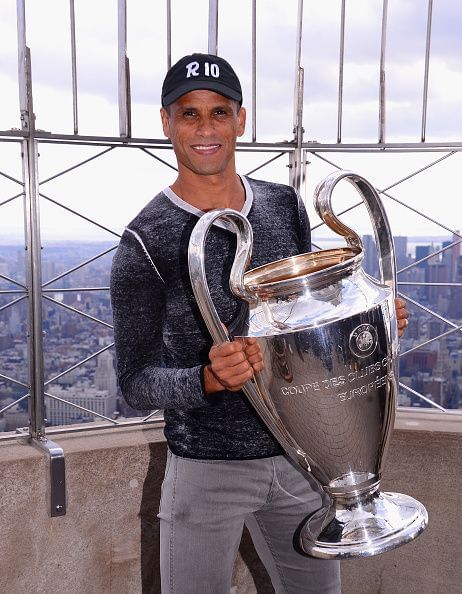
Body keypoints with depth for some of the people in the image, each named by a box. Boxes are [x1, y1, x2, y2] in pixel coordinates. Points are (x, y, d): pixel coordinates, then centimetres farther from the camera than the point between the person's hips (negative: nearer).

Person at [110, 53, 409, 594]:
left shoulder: (285, 206, 1)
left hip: (299, 456, 5)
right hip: (206, 467, -4)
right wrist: (209, 378, -31)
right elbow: (135, 381, -12)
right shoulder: (146, 243, -14)